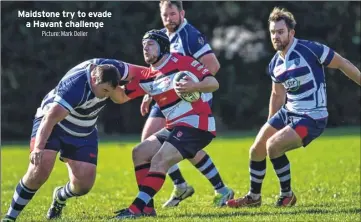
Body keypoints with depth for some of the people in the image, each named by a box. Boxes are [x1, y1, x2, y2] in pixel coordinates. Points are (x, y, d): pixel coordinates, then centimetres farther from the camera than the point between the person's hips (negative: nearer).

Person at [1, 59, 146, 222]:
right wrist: (38, 147, -56)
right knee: (40, 171, -26)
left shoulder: (109, 68, -21)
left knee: (84, 185, -5)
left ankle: (60, 196, 32)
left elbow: (138, 72, -2)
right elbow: (50, 118, -45)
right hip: (53, 124, -6)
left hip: (84, 132, 6)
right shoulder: (75, 86, -39)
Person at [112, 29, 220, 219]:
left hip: (196, 125, -9)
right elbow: (121, 97, 13)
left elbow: (214, 83, -14)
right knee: (139, 153, 8)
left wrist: (193, 86, -33)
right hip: (175, 126, 9)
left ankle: (137, 208, -21)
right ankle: (146, 207, 4)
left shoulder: (180, 62, -11)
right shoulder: (146, 77, 11)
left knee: (159, 161, -20)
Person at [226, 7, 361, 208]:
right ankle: (254, 197, 28)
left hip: (312, 118, -8)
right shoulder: (275, 65, 5)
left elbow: (343, 64, -9)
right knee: (256, 150, 6)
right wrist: (271, 125, 23)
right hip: (288, 113, 8)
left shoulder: (309, 49, -17)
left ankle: (287, 195, -3)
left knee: (273, 145, -22)